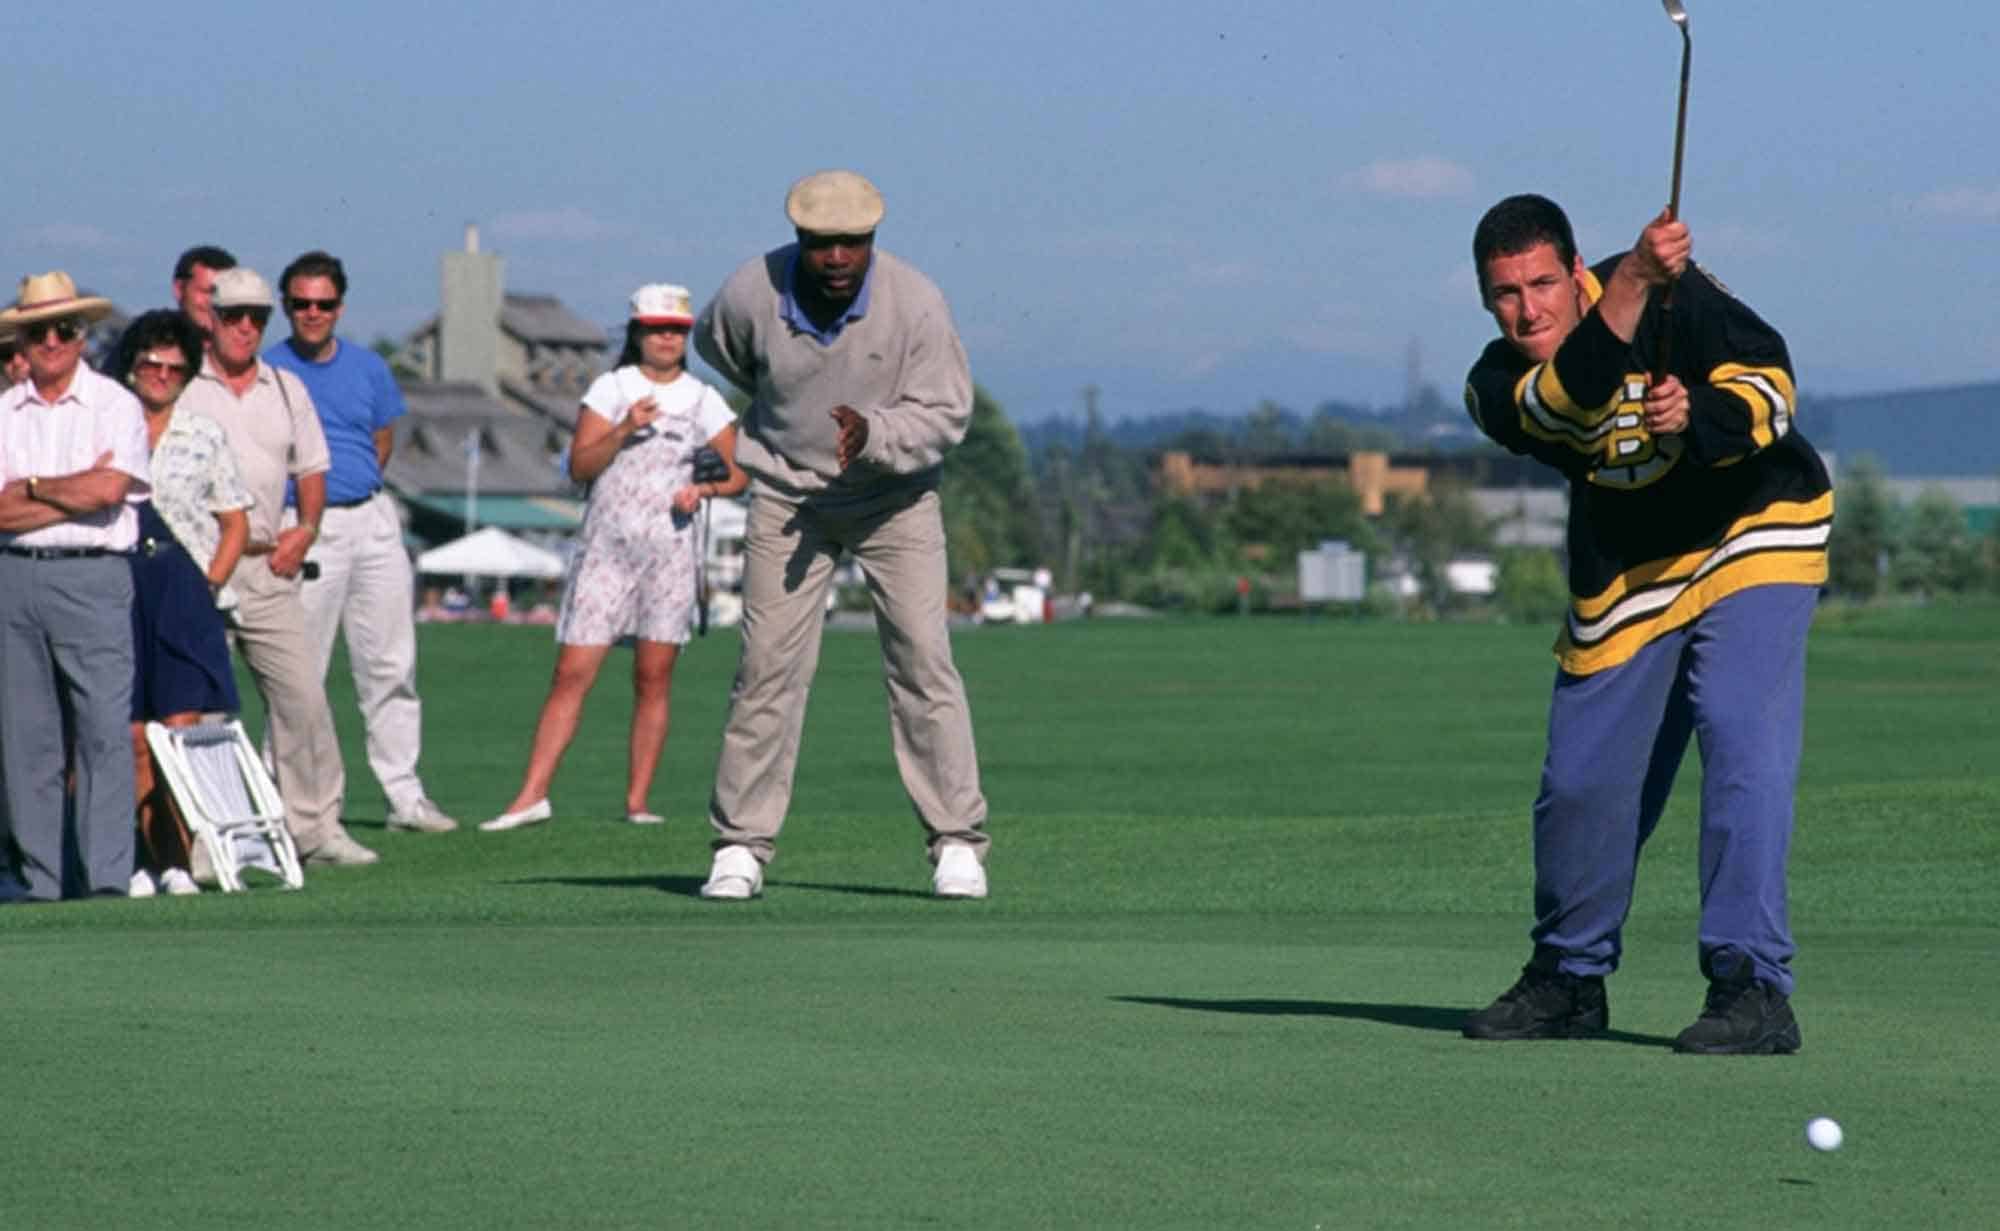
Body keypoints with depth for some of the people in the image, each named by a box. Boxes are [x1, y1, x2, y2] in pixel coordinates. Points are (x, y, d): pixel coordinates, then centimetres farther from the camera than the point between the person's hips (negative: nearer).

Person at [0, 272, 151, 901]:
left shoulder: (115, 406, 4)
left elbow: (111, 490, -10)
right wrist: (76, 492, -5)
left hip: (92, 574, -3)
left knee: (104, 727, -9)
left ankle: (108, 877, -9)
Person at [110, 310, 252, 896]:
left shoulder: (205, 435, 11)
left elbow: (235, 522, 12)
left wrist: (210, 583, -1)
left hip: (185, 590, -1)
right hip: (119, 590, 1)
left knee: (180, 730, -10)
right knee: (135, 739, -1)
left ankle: (180, 861, -11)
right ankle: (153, 858, 4)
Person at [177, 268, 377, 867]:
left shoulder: (287, 390, 16)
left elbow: (312, 470, 22)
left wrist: (305, 530, 5)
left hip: (267, 568, 4)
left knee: (303, 694, -2)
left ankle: (315, 824, 3)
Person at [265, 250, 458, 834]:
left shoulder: (368, 367, 11)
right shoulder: (267, 371, -2)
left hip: (372, 521, 4)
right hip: (305, 529, -4)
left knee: (391, 665, 3)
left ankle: (404, 794, 7)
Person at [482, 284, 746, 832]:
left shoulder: (703, 401, 9)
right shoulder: (610, 390, 5)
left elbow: (737, 473, 12)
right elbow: (580, 466, -3)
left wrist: (704, 488, -8)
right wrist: (625, 429, -16)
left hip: (671, 550, 1)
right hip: (605, 548, -1)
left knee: (653, 679, -1)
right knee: (571, 673, -7)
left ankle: (637, 802, 3)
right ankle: (532, 795, -8)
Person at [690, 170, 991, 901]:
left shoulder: (915, 304, -22)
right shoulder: (751, 296, -18)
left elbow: (946, 413, -16)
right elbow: (715, 346, 6)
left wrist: (873, 433, -34)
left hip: (894, 499, -1)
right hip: (788, 498, 1)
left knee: (922, 661, -8)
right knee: (768, 667, -5)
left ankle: (957, 842, -1)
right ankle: (741, 847, 1)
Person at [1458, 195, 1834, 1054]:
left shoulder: (1678, 292, -15)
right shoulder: (1499, 387, -11)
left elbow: (1770, 382, -20)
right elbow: (1573, 398, -33)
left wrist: (1696, 414, -41)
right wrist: (1633, 284, -48)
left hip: (1751, 539, -4)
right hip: (1624, 581, 4)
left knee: (1741, 741, -21)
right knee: (1581, 782, 5)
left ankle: (1754, 987, -23)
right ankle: (1570, 977, 28)